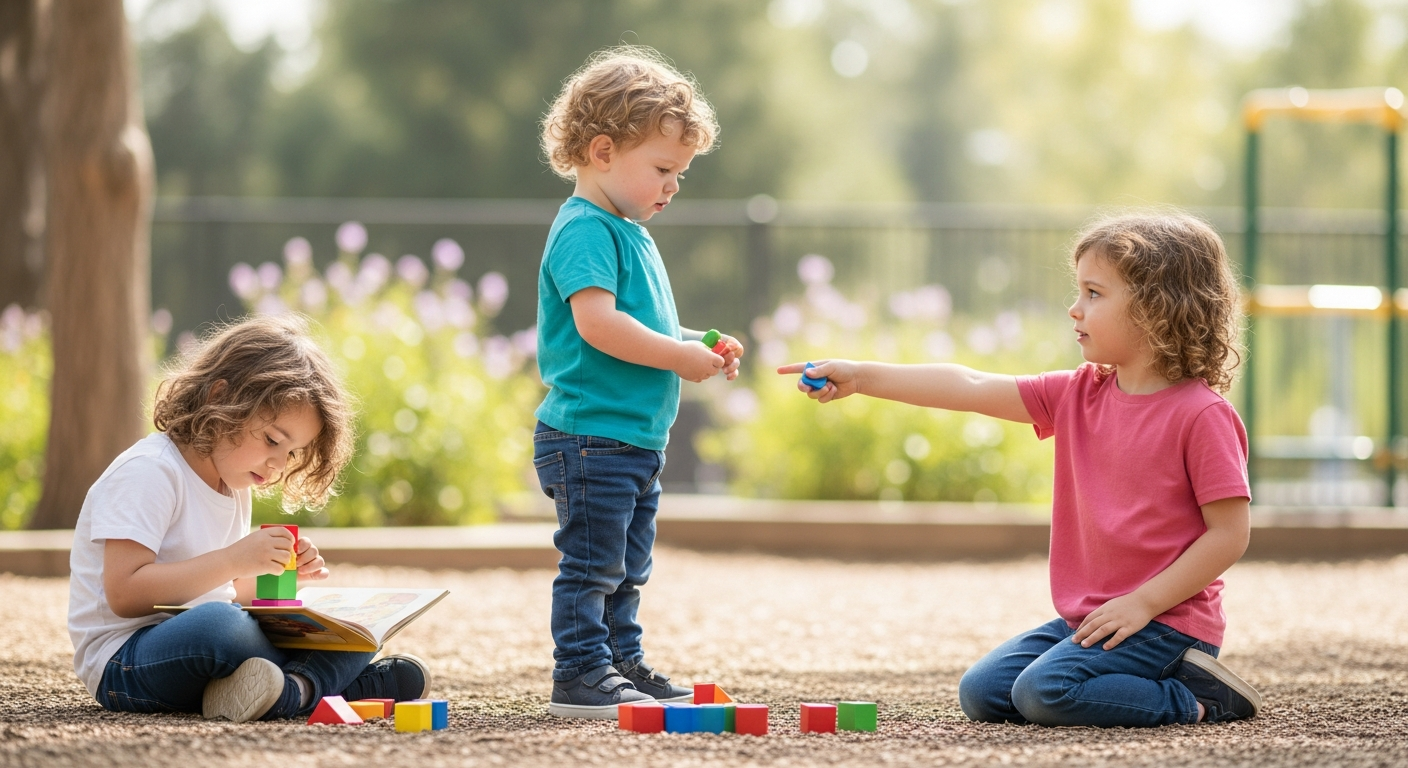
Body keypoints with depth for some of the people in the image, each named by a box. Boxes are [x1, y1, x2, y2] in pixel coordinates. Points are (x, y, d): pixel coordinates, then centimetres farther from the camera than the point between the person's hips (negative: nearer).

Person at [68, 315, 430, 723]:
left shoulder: (233, 486, 16)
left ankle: (297, 691, -27)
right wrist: (234, 560, -25)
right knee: (214, 626, -41)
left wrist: (280, 573, 2)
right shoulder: (148, 472, -13)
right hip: (125, 660, -9)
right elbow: (125, 594, -22)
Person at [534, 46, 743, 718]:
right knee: (591, 563, -7)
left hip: (635, 440, 10)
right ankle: (580, 676, -3)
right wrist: (679, 355, -20)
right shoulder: (585, 229, -14)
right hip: (590, 436, -10)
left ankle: (622, 666, 24)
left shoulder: (629, 233, 18)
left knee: (625, 571, 16)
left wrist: (696, 346, 11)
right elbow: (597, 323, -27)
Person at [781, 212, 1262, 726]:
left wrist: (1144, 602, -18)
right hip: (1085, 619, 8)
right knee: (981, 693, 4)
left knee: (1044, 691, -26)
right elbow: (972, 388, 4)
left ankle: (1195, 699, -7)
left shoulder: (1201, 415, -14)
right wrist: (861, 378, -2)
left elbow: (1230, 533, -15)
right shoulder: (1078, 395, 7)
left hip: (1166, 622, -8)